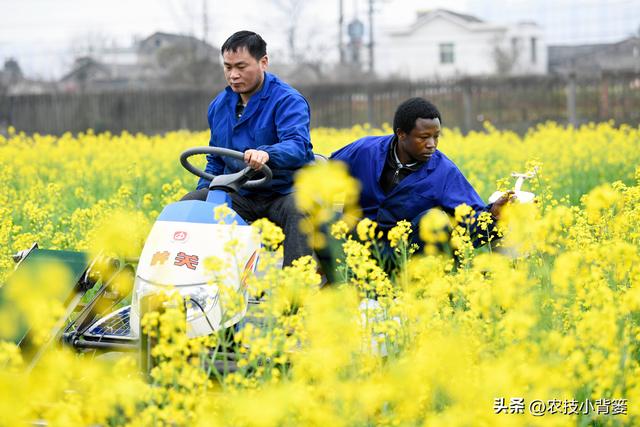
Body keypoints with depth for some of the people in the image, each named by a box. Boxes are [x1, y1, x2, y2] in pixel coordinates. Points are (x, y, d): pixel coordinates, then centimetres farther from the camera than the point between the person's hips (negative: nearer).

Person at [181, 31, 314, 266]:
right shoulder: (219, 105, 12)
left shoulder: (287, 101, -11)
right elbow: (216, 160, 23)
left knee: (300, 211, -39)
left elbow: (297, 145, -29)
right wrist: (203, 190, 5)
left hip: (284, 192, -6)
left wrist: (266, 154, -51)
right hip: (240, 196, 6)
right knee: (187, 205, -14)